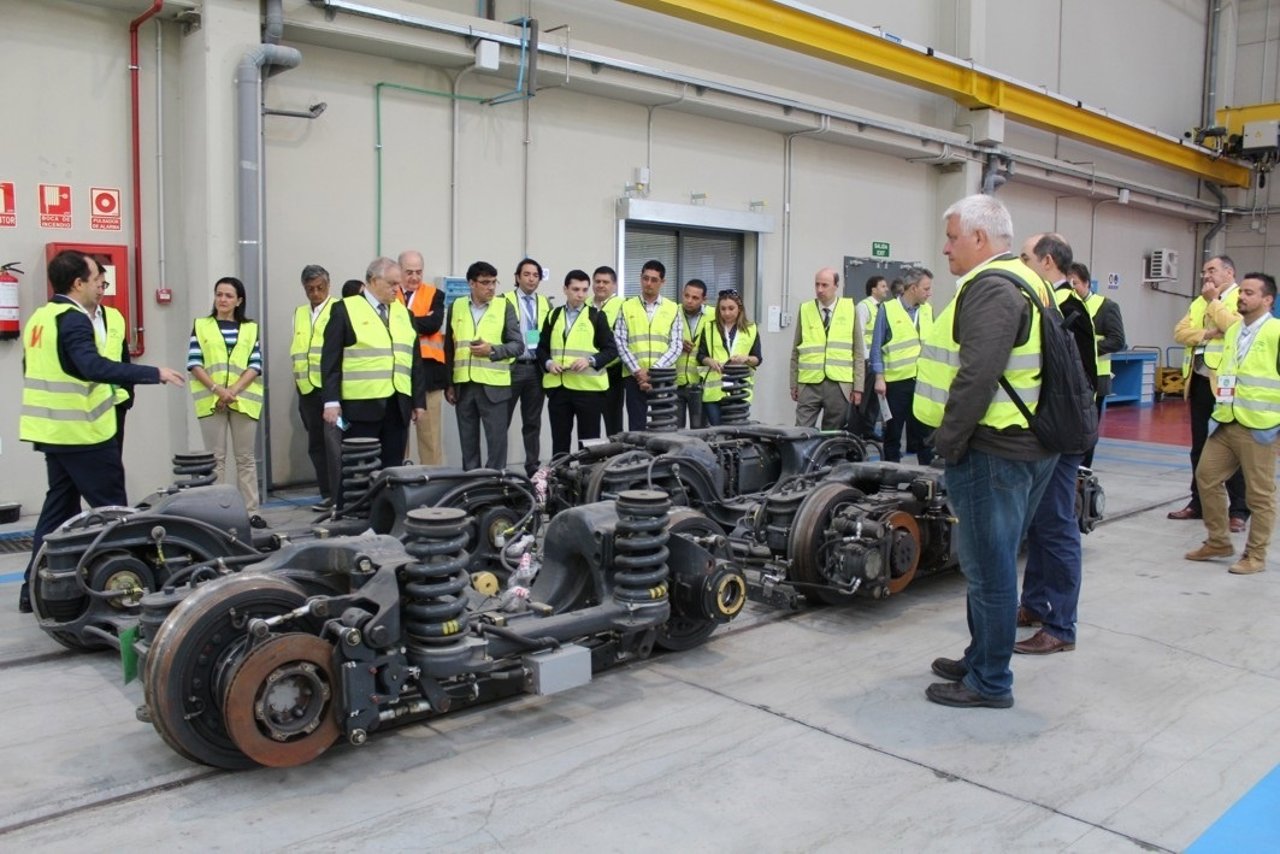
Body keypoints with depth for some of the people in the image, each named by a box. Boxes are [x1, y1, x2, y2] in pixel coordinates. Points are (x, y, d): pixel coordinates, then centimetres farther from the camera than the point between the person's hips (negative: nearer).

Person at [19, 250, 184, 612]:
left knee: (59, 505, 14)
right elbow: (94, 366, -32)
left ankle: (36, 586, 16)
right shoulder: (73, 319, -17)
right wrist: (154, 373, -34)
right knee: (111, 508, -1)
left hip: (53, 430, 9)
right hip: (82, 431, -9)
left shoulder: (39, 318, 12)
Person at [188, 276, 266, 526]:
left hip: (243, 399, 1)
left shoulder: (251, 329, 11)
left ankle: (251, 511, 7)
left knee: (246, 458, 4)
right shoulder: (201, 326, 9)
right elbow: (194, 364, 1)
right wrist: (217, 389, -13)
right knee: (216, 458, 2)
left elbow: (256, 365, 3)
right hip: (210, 400, -1)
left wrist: (234, 390, -12)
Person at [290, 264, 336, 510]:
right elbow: (295, 348, 21)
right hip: (307, 387, 7)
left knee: (333, 442, -10)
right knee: (316, 444, 10)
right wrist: (298, 373, 9)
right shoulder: (299, 313, 19)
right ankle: (327, 494, 18)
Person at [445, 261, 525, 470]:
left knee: (497, 439, -1)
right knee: (468, 441, 10)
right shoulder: (456, 306, 9)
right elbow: (449, 348, 12)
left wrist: (492, 350, -16)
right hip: (463, 386, 2)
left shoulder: (505, 306, 2)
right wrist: (448, 384, 8)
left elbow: (518, 345, 0)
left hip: (493, 386, -2)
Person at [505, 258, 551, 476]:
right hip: (511, 366, -4)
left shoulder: (546, 304, 11)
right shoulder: (505, 301, -1)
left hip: (536, 368, 4)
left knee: (533, 422, 10)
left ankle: (533, 467, 16)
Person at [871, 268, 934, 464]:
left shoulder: (927, 310, 9)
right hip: (896, 380, -4)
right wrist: (879, 377, -11)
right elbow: (877, 346, -6)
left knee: (924, 428, 8)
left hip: (923, 380, 4)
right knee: (893, 429, 6)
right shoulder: (888, 310, -6)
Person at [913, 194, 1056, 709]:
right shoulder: (1025, 282, 19)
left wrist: (947, 441, -18)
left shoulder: (990, 288, -15)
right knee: (991, 563, 19)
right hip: (1027, 445, 11)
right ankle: (981, 660, 31)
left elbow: (977, 375, -27)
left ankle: (989, 682, 10)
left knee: (988, 567, -1)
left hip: (992, 451, -11)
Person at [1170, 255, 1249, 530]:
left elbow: (1235, 326, -22)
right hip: (1199, 382, 7)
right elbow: (1180, 332, 6)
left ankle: (1239, 510, 4)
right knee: (1200, 447, 13)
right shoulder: (1199, 302, 18)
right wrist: (1205, 334, -12)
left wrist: (1213, 300, -10)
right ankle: (1199, 502, 22)